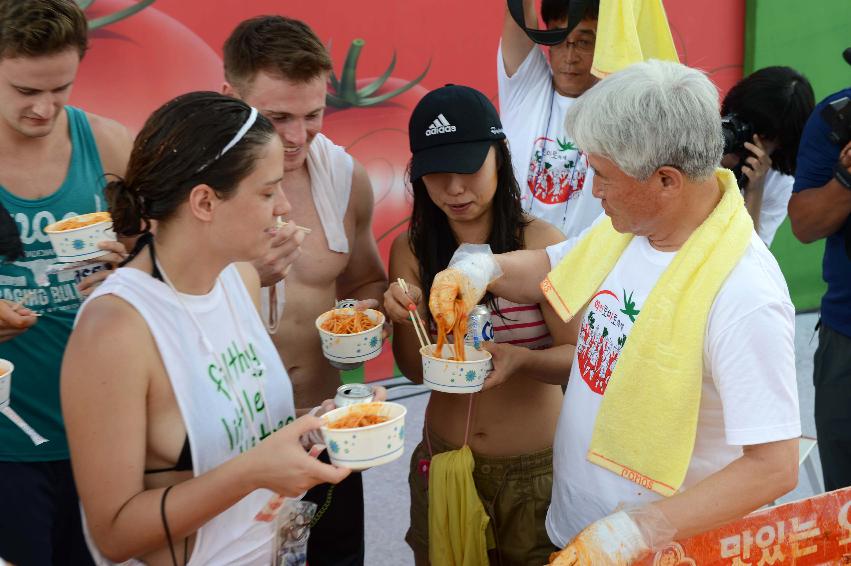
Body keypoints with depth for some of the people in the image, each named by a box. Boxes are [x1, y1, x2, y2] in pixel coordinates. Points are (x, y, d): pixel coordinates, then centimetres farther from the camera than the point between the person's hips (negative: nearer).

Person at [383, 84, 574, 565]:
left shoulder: (540, 242, -16)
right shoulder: (411, 250, -4)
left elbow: (579, 355, -12)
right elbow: (416, 372, 1)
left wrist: (521, 359, -31)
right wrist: (406, 319, -19)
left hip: (535, 466, -3)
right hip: (443, 458, 3)